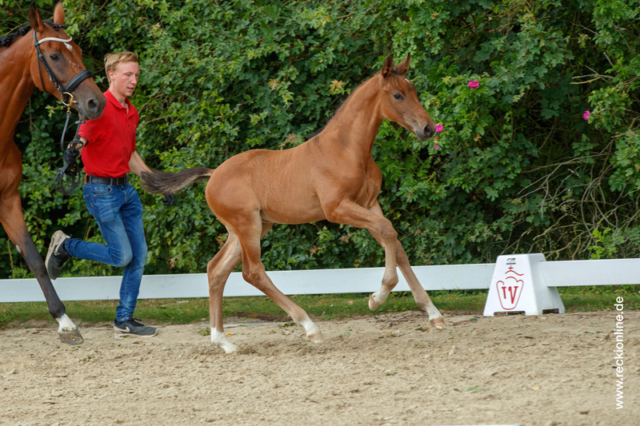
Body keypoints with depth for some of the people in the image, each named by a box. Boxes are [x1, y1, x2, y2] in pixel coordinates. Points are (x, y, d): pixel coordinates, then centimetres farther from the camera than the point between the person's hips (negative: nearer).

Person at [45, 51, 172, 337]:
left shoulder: (131, 113, 12)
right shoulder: (100, 107, -15)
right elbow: (82, 137, -30)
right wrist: (75, 147, -55)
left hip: (126, 188, 9)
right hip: (102, 190, -9)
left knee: (139, 254, 5)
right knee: (122, 256, -8)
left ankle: (125, 319, 12)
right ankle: (64, 246, 13)